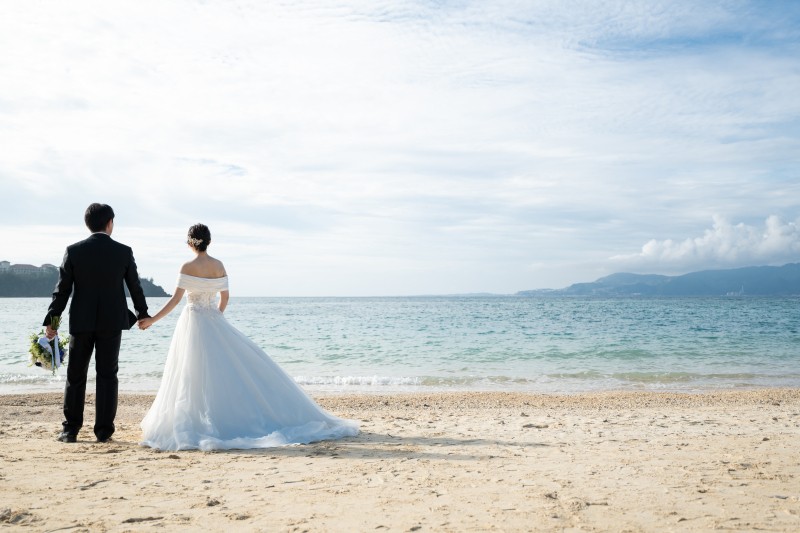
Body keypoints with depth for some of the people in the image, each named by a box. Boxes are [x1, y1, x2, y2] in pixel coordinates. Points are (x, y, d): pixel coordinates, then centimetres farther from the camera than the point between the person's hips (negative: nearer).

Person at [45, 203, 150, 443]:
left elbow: (62, 290, -3)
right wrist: (143, 314, 19)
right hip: (112, 322, 0)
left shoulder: (73, 251, -4)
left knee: (75, 376, 11)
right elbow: (135, 287, 4)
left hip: (81, 322, 0)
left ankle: (71, 430, 14)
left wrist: (51, 321, 3)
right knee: (107, 376, 5)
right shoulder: (124, 252, -3)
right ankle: (104, 430, 6)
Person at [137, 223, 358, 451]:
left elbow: (176, 299, -13)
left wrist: (152, 320, -7)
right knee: (239, 366, 9)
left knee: (194, 377, 0)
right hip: (214, 324, 4)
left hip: (192, 324, -4)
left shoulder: (187, 267, -11)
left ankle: (196, 426, 0)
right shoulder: (219, 266, 2)